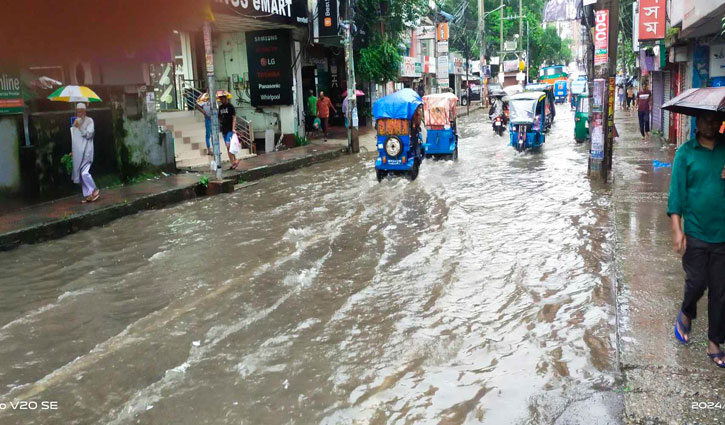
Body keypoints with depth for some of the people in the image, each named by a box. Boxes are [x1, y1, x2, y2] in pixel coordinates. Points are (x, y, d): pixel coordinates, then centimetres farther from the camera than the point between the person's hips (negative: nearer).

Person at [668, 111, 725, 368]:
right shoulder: (686, 153, -3)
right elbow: (676, 192, -6)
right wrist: (677, 229, -12)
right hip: (696, 233, -2)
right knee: (696, 283, 2)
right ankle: (686, 315, 34)